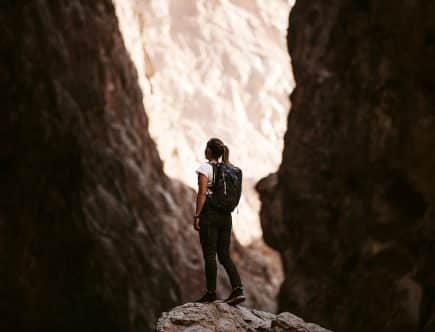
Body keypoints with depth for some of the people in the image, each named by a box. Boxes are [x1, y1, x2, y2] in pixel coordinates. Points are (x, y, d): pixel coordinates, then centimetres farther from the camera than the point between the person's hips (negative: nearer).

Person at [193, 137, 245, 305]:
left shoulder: (204, 168, -7)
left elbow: (202, 193, -13)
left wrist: (196, 215, -12)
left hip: (209, 214, -6)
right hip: (226, 215, 6)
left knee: (209, 255, 0)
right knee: (224, 255, 8)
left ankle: (211, 293, 3)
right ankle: (238, 289, -5)